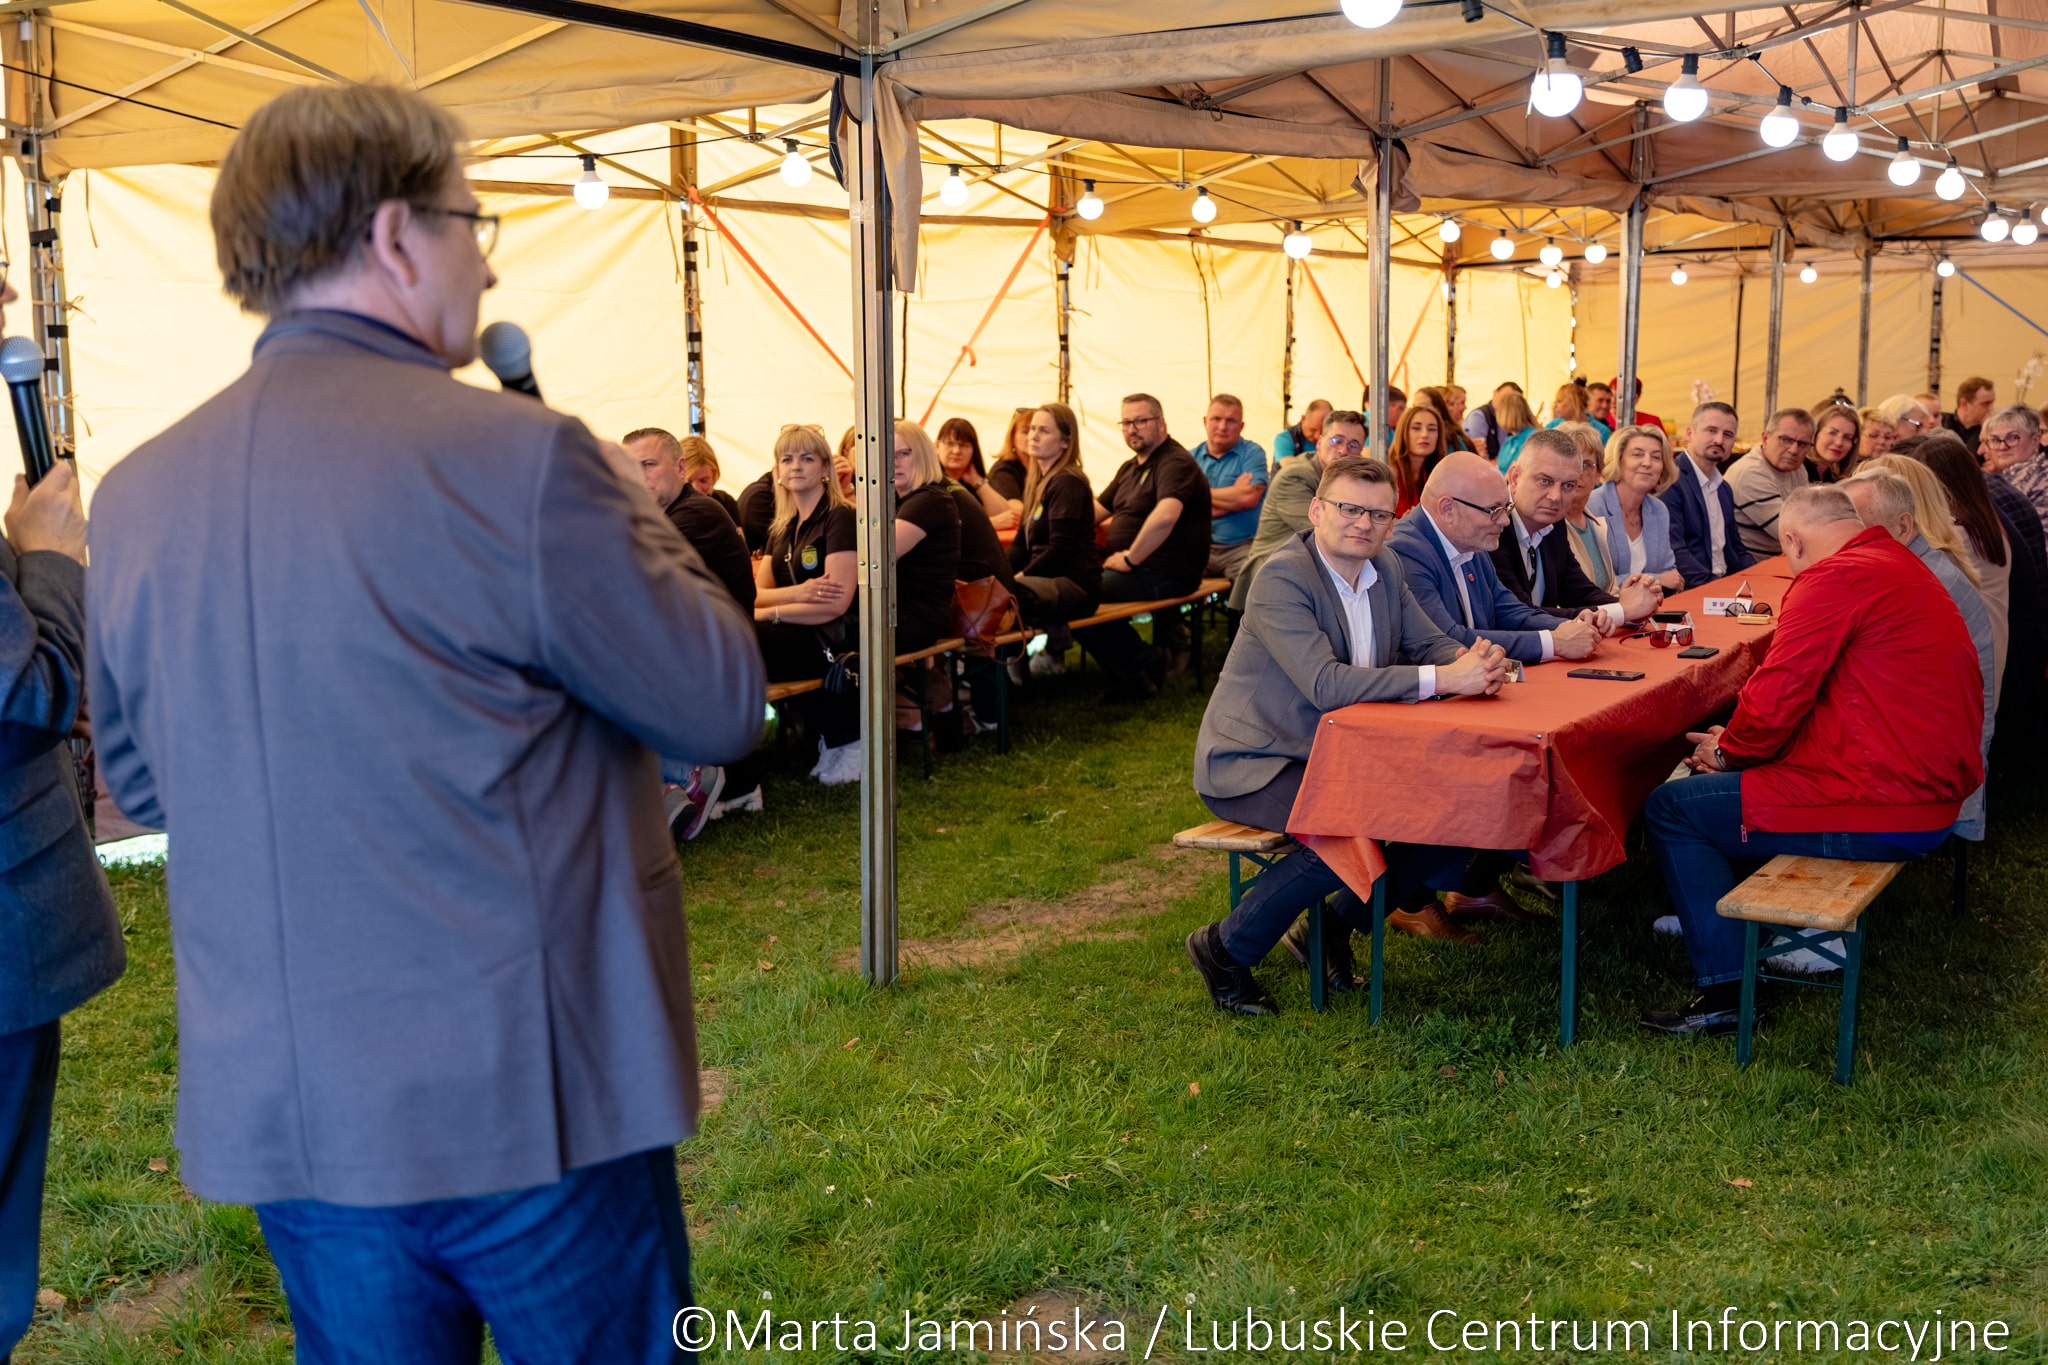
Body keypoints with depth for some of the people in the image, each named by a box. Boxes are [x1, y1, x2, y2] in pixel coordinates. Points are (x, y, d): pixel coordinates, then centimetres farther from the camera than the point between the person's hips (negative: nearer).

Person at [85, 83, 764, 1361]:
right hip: (528, 1092, -5)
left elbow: (139, 782, 14)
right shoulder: (516, 456, -18)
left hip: (276, 1104, 6)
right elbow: (721, 705, -9)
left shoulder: (134, 494, 1)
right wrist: (633, 511, 5)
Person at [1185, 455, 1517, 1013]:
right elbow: (1327, 685, -31)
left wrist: (1475, 662, -17)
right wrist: (1443, 679, -35)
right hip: (1254, 760, -8)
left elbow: (1430, 642, 8)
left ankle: (1333, 927, 10)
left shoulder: (1386, 570, 6)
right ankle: (1226, 947, -11)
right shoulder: (1282, 577, -21)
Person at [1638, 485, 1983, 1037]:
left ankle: (1725, 991, 1)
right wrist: (1737, 745, 14)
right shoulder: (1903, 566, 17)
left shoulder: (1835, 578, -16)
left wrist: (1728, 749, 2)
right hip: (1929, 795, 11)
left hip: (1878, 809, -11)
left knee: (1670, 808, 0)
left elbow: (1775, 697, -18)